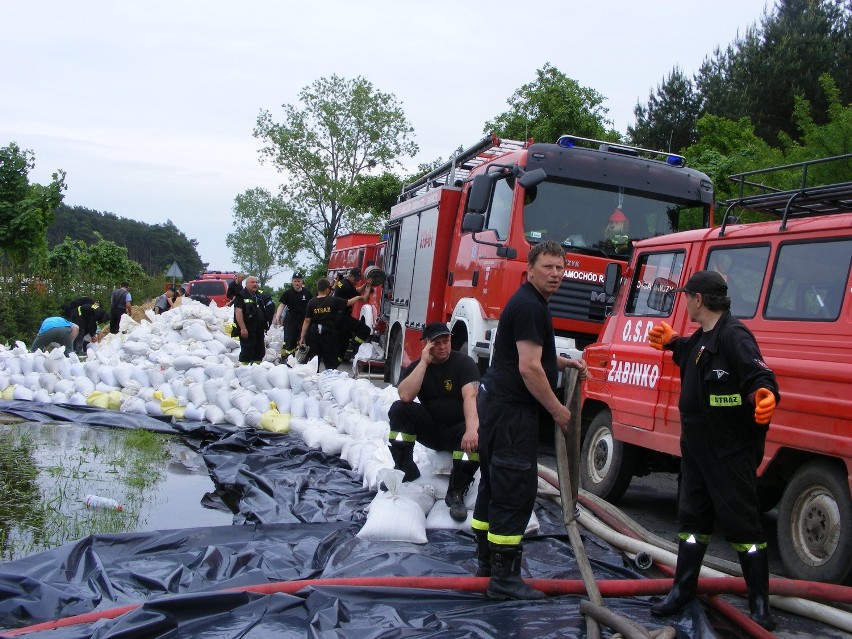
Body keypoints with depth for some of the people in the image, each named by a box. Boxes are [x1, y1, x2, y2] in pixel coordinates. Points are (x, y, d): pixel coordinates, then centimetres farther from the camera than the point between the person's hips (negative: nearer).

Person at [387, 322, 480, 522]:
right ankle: (405, 468, -12)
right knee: (399, 409, -21)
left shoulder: (464, 363, -11)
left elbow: (470, 396, -28)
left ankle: (456, 492, -20)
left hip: (457, 430, -3)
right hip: (430, 429, 3)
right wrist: (424, 362, -21)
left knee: (476, 438, -36)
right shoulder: (416, 367, 0)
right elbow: (405, 396, -20)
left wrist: (471, 429, -46)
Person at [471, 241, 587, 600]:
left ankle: (487, 563, 27)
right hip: (511, 410, -11)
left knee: (495, 484, 17)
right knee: (516, 490, -9)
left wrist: (564, 363, 17)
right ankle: (504, 580, -6)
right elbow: (529, 368, -22)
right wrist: (557, 409, -14)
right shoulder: (529, 307, -17)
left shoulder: (531, 303, 17)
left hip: (497, 405, 11)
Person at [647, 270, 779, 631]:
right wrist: (672, 342, 33)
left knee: (742, 525, -1)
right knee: (693, 519, 16)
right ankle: (683, 589, 28)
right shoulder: (701, 337, 12)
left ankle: (759, 604, 10)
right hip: (697, 448, 10)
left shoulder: (734, 336, -19)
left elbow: (760, 376, -29)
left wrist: (765, 396, -48)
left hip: (731, 453, -10)